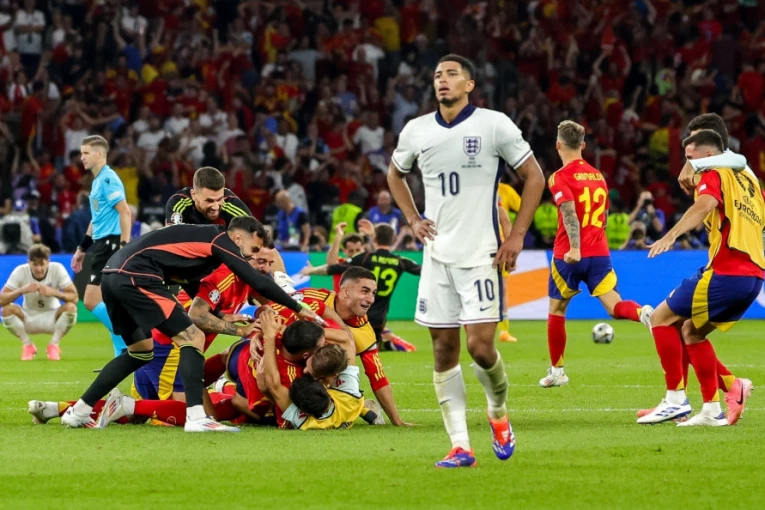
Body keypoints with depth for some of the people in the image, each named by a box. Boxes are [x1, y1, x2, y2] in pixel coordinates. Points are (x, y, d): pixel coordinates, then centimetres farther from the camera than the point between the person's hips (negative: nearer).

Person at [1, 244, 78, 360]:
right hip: (28, 319, 0)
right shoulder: (20, 271, -18)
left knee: (70, 307, -29)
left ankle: (54, 345, -11)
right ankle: (27, 346, -9)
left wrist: (54, 292, -38)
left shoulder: (57, 269, -18)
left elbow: (75, 297, -21)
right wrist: (22, 290, -39)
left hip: (52, 319, 0)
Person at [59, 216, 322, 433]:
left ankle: (78, 412, 26)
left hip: (113, 275, 10)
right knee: (192, 337, -8)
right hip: (136, 276, -10)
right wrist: (299, 309, 0)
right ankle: (196, 417, -17)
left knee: (140, 352, 24)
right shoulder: (220, 240, -1)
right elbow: (258, 282, -7)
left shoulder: (202, 240, 25)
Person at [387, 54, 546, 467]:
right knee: (444, 350, 1)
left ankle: (499, 412, 18)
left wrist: (517, 235, -5)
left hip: (480, 254, -4)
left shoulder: (494, 125, -5)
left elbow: (534, 177, 0)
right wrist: (412, 219, 11)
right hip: (437, 255, 4)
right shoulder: (416, 131, 6)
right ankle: (460, 446, 5)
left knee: (480, 345, -12)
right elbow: (395, 174, 26)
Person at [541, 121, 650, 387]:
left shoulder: (560, 178, -7)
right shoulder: (597, 175, 13)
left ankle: (556, 371, 19)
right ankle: (644, 313, -39)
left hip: (570, 255, -4)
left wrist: (575, 248, -31)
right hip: (599, 253, 4)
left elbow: (569, 212, -23)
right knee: (615, 306, -5)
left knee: (556, 310, 13)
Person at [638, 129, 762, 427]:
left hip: (725, 272, -8)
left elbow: (705, 204, -24)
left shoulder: (715, 174, -2)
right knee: (691, 332, 18)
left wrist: (672, 235, -38)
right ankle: (712, 411, 8)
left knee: (662, 318, 2)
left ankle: (676, 400, -1)